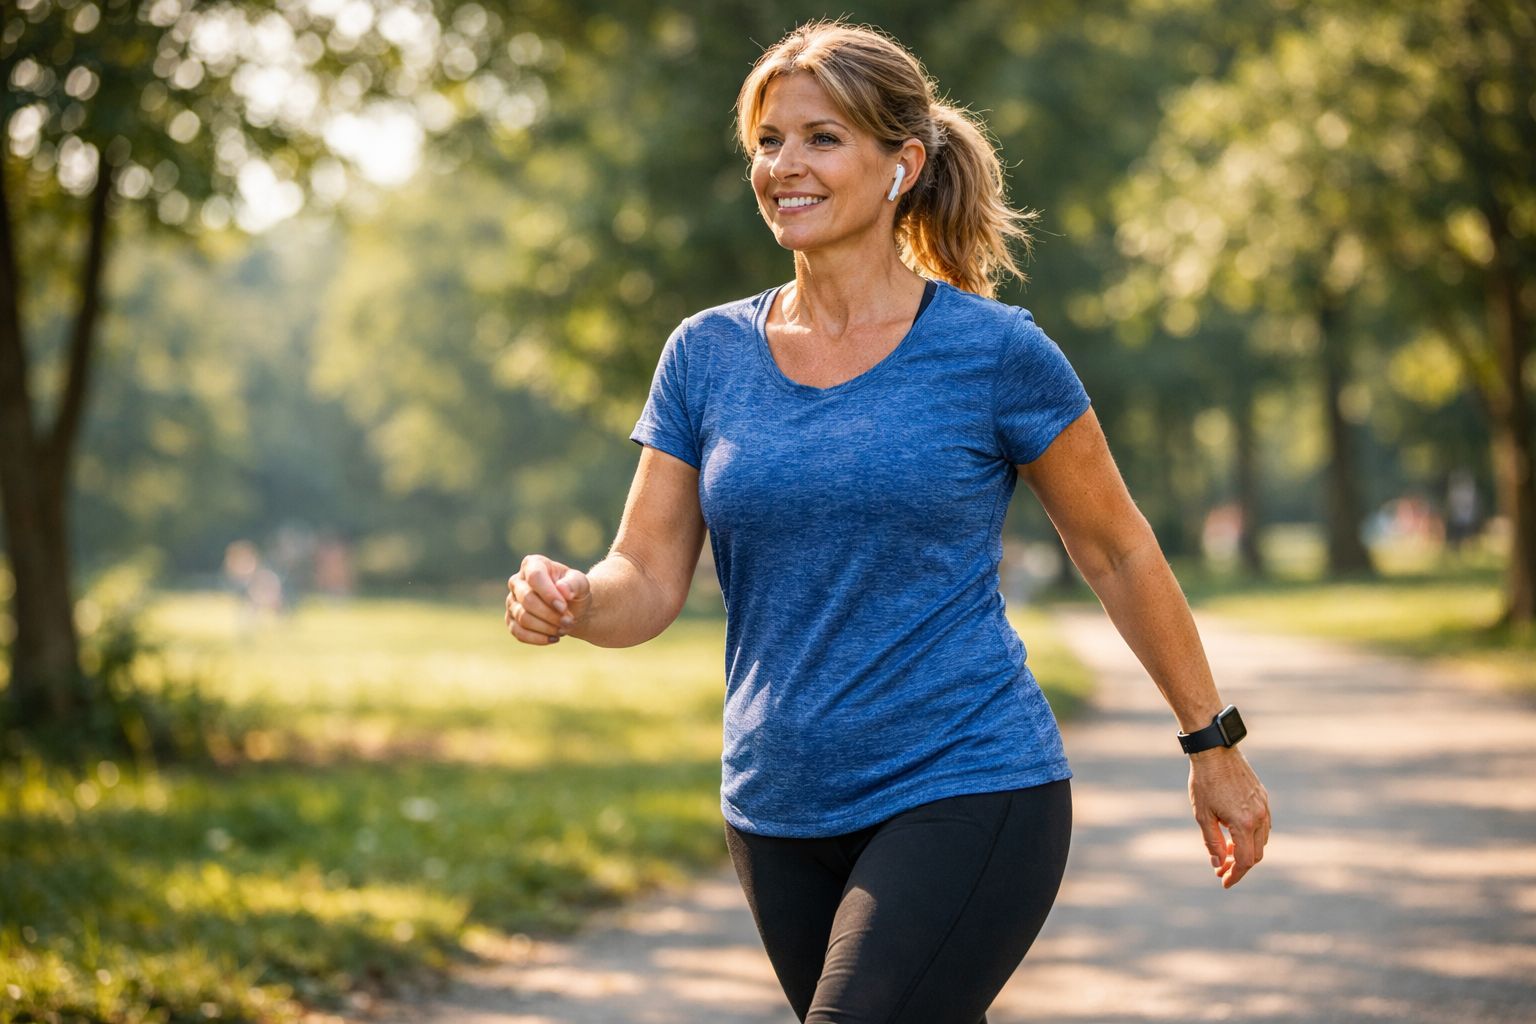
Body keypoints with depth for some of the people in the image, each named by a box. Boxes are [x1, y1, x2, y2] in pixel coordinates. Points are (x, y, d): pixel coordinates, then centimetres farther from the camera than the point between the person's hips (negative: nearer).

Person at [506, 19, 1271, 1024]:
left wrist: (1214, 746, 9)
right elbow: (647, 581, 1)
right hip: (780, 814, 5)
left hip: (966, 793, -5)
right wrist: (569, 601, -22)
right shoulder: (706, 355, 4)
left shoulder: (992, 350, -6)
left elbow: (1117, 553, 4)